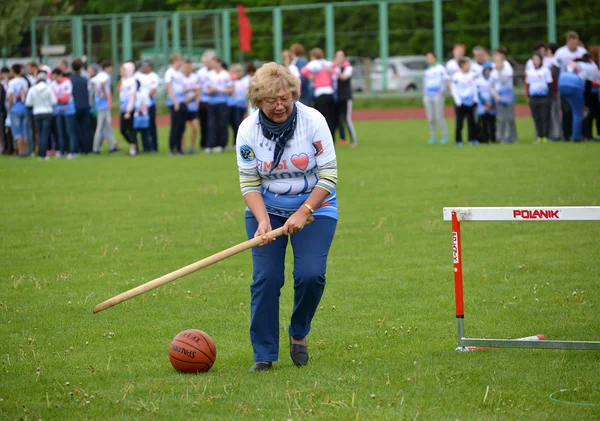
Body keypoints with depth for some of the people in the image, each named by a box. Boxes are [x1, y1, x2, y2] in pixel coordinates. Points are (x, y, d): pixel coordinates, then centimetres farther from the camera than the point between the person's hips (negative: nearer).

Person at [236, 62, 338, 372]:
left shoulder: (313, 121, -17)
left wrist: (303, 214, -23)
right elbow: (249, 183, -8)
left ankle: (299, 334, 12)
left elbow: (328, 175, -15)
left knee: (310, 275, -16)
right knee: (266, 278, -11)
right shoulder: (248, 130, -12)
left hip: (314, 207, -1)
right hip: (266, 209, 1)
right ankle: (264, 355, -1)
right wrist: (263, 221, -23)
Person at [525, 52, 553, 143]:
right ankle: (539, 136, 8)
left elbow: (550, 84, 0)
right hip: (533, 98, 4)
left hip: (544, 97, -4)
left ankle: (545, 136, -2)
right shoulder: (529, 71, 10)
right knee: (536, 118, 4)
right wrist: (528, 96, 12)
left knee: (545, 117, -4)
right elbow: (527, 84, 16)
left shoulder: (546, 70, -1)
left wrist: (549, 97, -3)